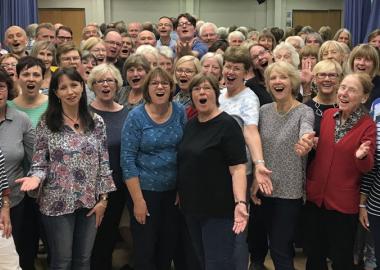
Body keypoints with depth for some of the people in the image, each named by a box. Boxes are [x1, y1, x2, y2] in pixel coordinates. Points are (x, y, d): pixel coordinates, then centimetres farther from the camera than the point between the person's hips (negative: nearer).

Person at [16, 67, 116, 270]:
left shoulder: (96, 122, 2)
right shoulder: (46, 124, -6)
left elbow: (103, 162, 4)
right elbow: (40, 163, -2)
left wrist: (103, 198, 1)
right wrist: (36, 177, -24)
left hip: (90, 202, 3)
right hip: (58, 203, -3)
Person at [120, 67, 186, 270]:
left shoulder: (179, 112, -1)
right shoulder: (136, 116, -12)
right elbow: (127, 160, -14)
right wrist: (138, 200, -17)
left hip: (174, 190, 4)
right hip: (145, 190, -3)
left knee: (168, 248, 15)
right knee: (144, 252, 6)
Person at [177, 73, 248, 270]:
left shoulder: (227, 125, -13)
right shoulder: (190, 125, 9)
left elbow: (238, 169, -20)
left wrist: (240, 202, -31)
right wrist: (180, 193, 14)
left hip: (219, 210, -7)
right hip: (192, 207, 7)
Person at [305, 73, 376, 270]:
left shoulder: (367, 126, -10)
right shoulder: (327, 115, 1)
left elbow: (367, 167, -13)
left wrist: (362, 156, -32)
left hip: (343, 202, -4)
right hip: (315, 196, 4)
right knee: (314, 254, 18)